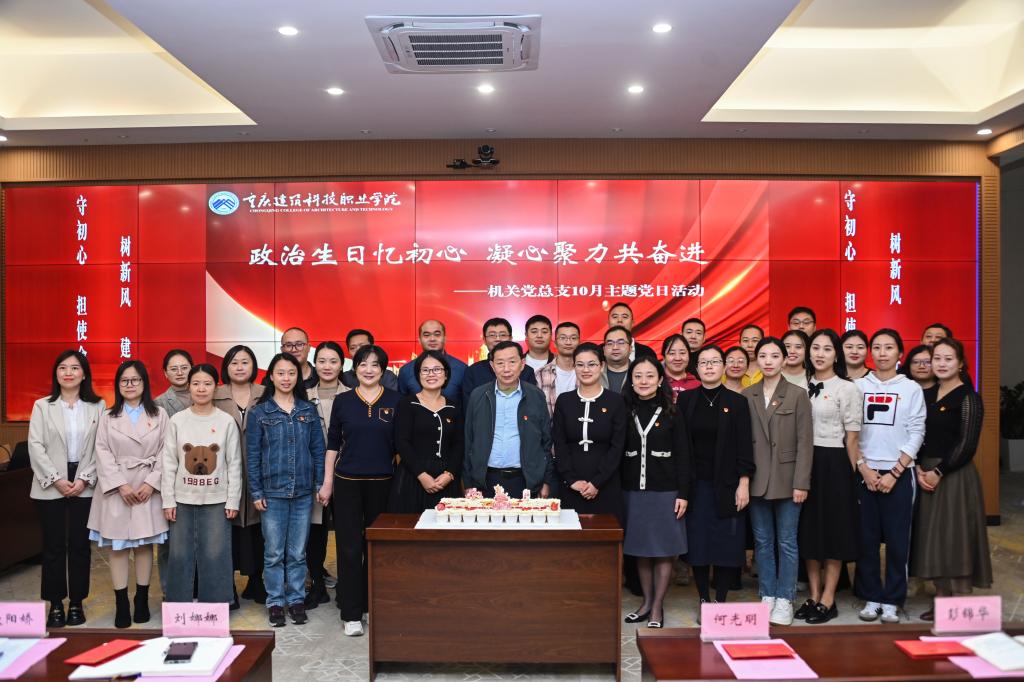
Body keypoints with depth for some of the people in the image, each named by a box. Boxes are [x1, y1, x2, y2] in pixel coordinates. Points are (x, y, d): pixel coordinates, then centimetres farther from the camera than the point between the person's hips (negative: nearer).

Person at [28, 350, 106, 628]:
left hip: (84, 486, 0)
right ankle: (55, 604, 16)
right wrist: (56, 479, -12)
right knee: (53, 546, 5)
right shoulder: (42, 406, 4)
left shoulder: (98, 406, 3)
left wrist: (84, 479, -11)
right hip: (50, 486, 0)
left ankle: (77, 603, 17)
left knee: (80, 545, 6)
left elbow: (101, 447, -2)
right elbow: (35, 445, -3)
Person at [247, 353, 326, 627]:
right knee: (274, 553, 7)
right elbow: (252, 455, 0)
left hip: (303, 492, 1)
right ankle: (275, 602, 20)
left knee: (298, 553, 10)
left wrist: (321, 485, 1)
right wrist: (256, 492, -3)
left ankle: (297, 600, 22)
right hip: (273, 492, -1)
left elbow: (318, 449, 6)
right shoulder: (259, 412, 0)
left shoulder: (308, 410, 5)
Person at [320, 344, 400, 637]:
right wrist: (327, 480, 4)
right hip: (348, 481, 0)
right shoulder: (343, 400, 2)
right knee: (349, 547, 1)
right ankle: (351, 613, 11)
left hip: (383, 481, 0)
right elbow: (333, 442, 7)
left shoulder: (395, 401, 1)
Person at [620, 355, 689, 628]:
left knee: (664, 549, 4)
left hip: (665, 490, -2)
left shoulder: (671, 412, -2)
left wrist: (683, 494, -7)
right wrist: (616, 489, 0)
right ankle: (646, 601, 24)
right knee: (640, 548, 10)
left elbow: (682, 455, -2)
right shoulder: (625, 411, 4)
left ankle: (657, 606, 16)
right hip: (632, 490, 2)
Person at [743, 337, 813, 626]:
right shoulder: (747, 396, 5)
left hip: (786, 479, -2)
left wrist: (801, 483, -9)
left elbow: (805, 442, -4)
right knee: (762, 542, 10)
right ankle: (767, 596, 22)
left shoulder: (798, 395, -1)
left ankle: (785, 600, 16)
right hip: (757, 480, 2)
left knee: (787, 542, 5)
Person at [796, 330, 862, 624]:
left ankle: (828, 600, 15)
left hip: (833, 463, -4)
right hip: (804, 462, 5)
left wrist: (851, 474, -4)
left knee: (834, 529, 4)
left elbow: (852, 437, -4)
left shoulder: (847, 389, -4)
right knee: (808, 529, 10)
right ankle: (813, 596, 22)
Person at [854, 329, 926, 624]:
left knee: (897, 539, 3)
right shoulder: (858, 386, 4)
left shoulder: (912, 389, 2)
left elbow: (916, 434, -2)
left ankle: (892, 601, 14)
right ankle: (871, 598, 15)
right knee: (866, 538, 4)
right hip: (864, 473, 1)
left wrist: (894, 473, -9)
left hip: (898, 474, -1)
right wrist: (864, 468, -7)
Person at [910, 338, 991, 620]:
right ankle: (941, 600, 21)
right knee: (932, 538, 9)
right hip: (926, 474, 6)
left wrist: (938, 472, -14)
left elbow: (967, 444, -13)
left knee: (954, 538, -3)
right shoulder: (927, 395, 11)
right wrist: (919, 469, -4)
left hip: (955, 476, -6)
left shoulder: (968, 398, -7)